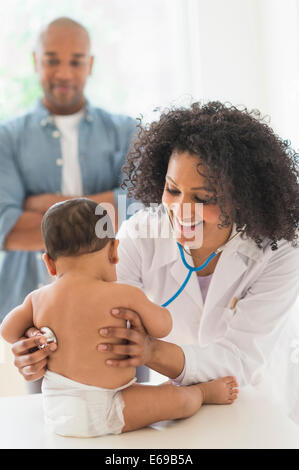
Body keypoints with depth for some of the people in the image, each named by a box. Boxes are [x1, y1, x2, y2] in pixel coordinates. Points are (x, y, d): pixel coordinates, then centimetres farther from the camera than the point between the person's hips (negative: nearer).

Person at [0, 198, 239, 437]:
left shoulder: (38, 298, -2)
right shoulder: (124, 295, -16)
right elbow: (161, 327, -6)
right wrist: (156, 308, 15)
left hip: (55, 411, 7)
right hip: (98, 415, -6)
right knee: (177, 399, 4)